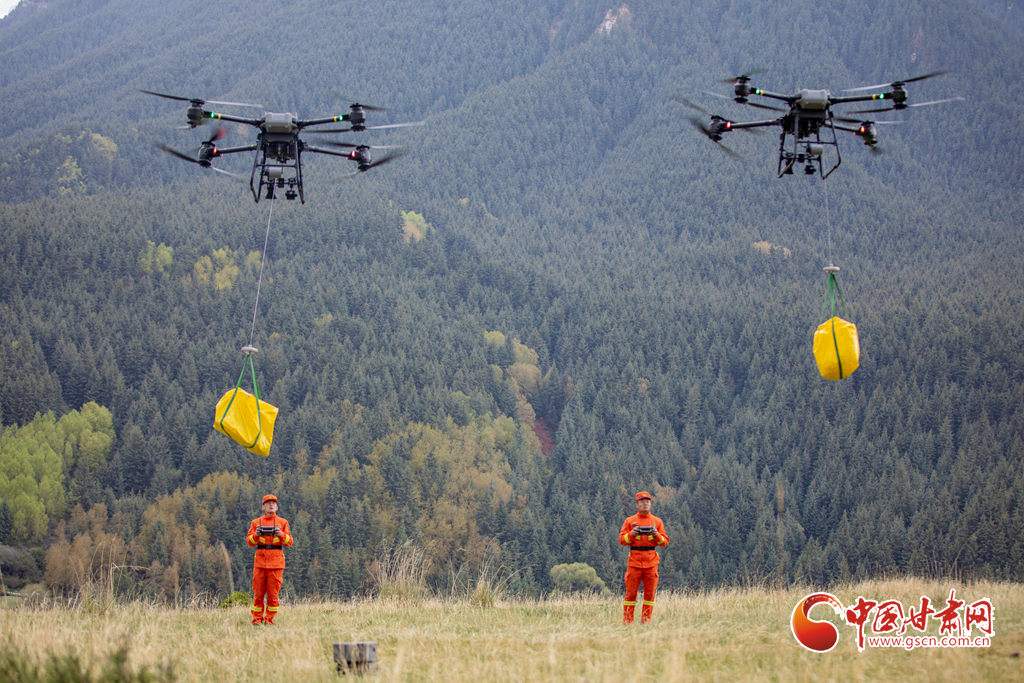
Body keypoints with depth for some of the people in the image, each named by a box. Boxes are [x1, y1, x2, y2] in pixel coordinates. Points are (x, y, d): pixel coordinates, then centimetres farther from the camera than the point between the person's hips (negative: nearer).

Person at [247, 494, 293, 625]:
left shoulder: (283, 523, 11)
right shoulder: (256, 522, 13)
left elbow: (289, 542, 4)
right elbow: (250, 542, 7)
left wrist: (281, 534, -15)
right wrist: (256, 535, -13)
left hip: (276, 561, -1)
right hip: (260, 560, 1)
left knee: (273, 593, -1)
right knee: (258, 593, 0)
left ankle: (269, 619, 5)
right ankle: (257, 619, 7)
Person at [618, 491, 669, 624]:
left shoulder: (657, 521, 13)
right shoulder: (629, 521, 10)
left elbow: (665, 542, 9)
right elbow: (622, 540, 4)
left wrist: (657, 535, -10)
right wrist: (632, 534, -14)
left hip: (651, 561, 1)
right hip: (634, 560, -1)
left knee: (650, 592, 0)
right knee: (631, 592, -3)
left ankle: (646, 621, 6)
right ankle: (627, 621, 0)